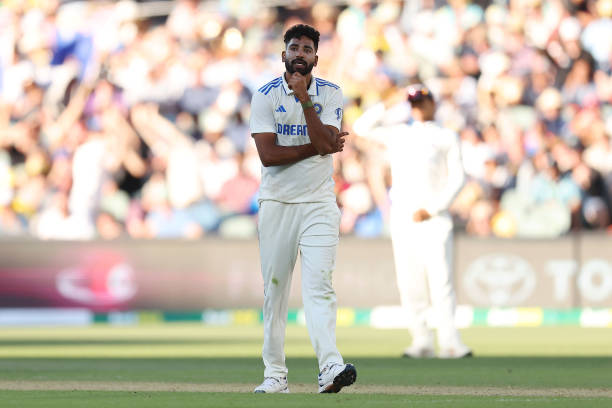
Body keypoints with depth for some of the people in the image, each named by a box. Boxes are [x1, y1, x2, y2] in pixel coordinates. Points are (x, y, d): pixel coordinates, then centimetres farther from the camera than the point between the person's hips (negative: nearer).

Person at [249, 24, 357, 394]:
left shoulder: (331, 95, 3)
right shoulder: (266, 96, -1)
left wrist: (303, 98, -18)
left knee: (318, 285, -13)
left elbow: (325, 144, -13)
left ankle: (331, 367, -26)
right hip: (276, 203, 1)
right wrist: (318, 146, -11)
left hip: (318, 203, -1)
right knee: (274, 289, 3)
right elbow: (268, 154, -11)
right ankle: (275, 374, 9)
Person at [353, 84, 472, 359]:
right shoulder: (396, 133, 21)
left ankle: (449, 342, -15)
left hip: (433, 218, -3)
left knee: (440, 278, -13)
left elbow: (457, 178, 3)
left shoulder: (447, 137, 11)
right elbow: (362, 128, 16)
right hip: (402, 216, 3)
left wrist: (432, 209, -8)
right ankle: (422, 341, 2)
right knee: (409, 282, -2)